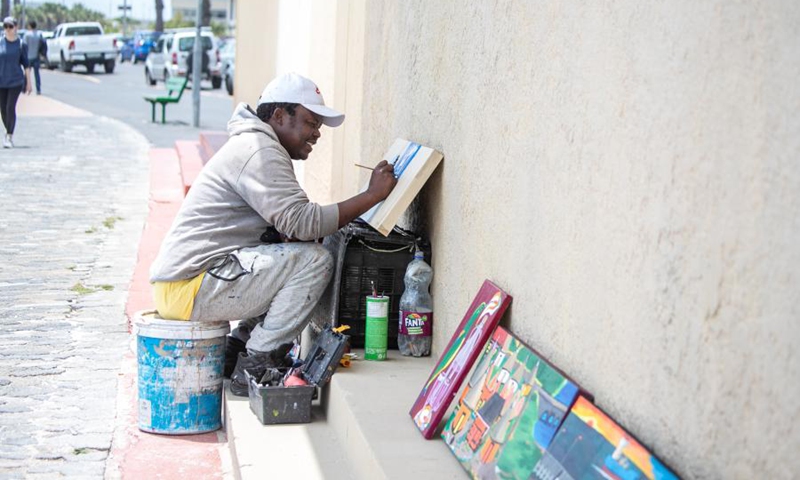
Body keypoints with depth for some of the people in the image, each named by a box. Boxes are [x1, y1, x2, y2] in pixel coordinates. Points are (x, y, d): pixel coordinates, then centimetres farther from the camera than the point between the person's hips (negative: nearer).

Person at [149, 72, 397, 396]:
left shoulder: (256, 147, 21)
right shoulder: (259, 151, -13)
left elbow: (286, 227, 20)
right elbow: (302, 221, -24)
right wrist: (372, 195, -18)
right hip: (187, 289, -11)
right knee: (314, 261, -18)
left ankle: (238, 350, 13)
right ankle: (254, 369, -12)